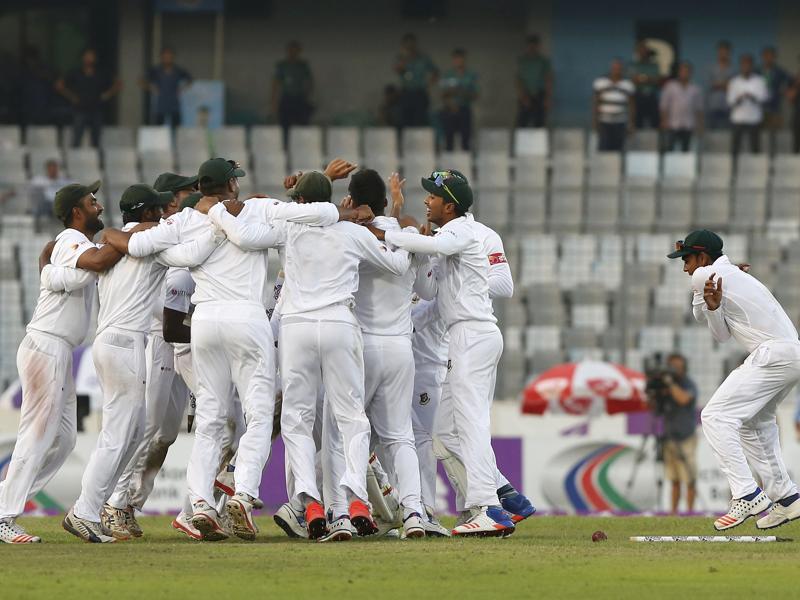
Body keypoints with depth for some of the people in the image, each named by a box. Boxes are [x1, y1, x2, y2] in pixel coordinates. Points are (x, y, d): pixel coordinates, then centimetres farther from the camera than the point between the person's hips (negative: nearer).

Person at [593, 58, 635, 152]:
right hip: (604, 122, -1)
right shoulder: (600, 83, 4)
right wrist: (594, 120, 2)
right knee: (604, 147, -10)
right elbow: (595, 103, 6)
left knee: (618, 148, -3)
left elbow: (631, 105, 8)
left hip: (620, 123, 1)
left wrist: (631, 122, 3)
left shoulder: (628, 85, 5)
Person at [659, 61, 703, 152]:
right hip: (673, 125, -2)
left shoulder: (695, 89, 8)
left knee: (685, 150, 5)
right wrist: (664, 121, -4)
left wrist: (699, 124, 5)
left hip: (688, 127, 2)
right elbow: (664, 106, 3)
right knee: (669, 148, -9)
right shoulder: (670, 87, 3)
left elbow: (699, 109, 12)